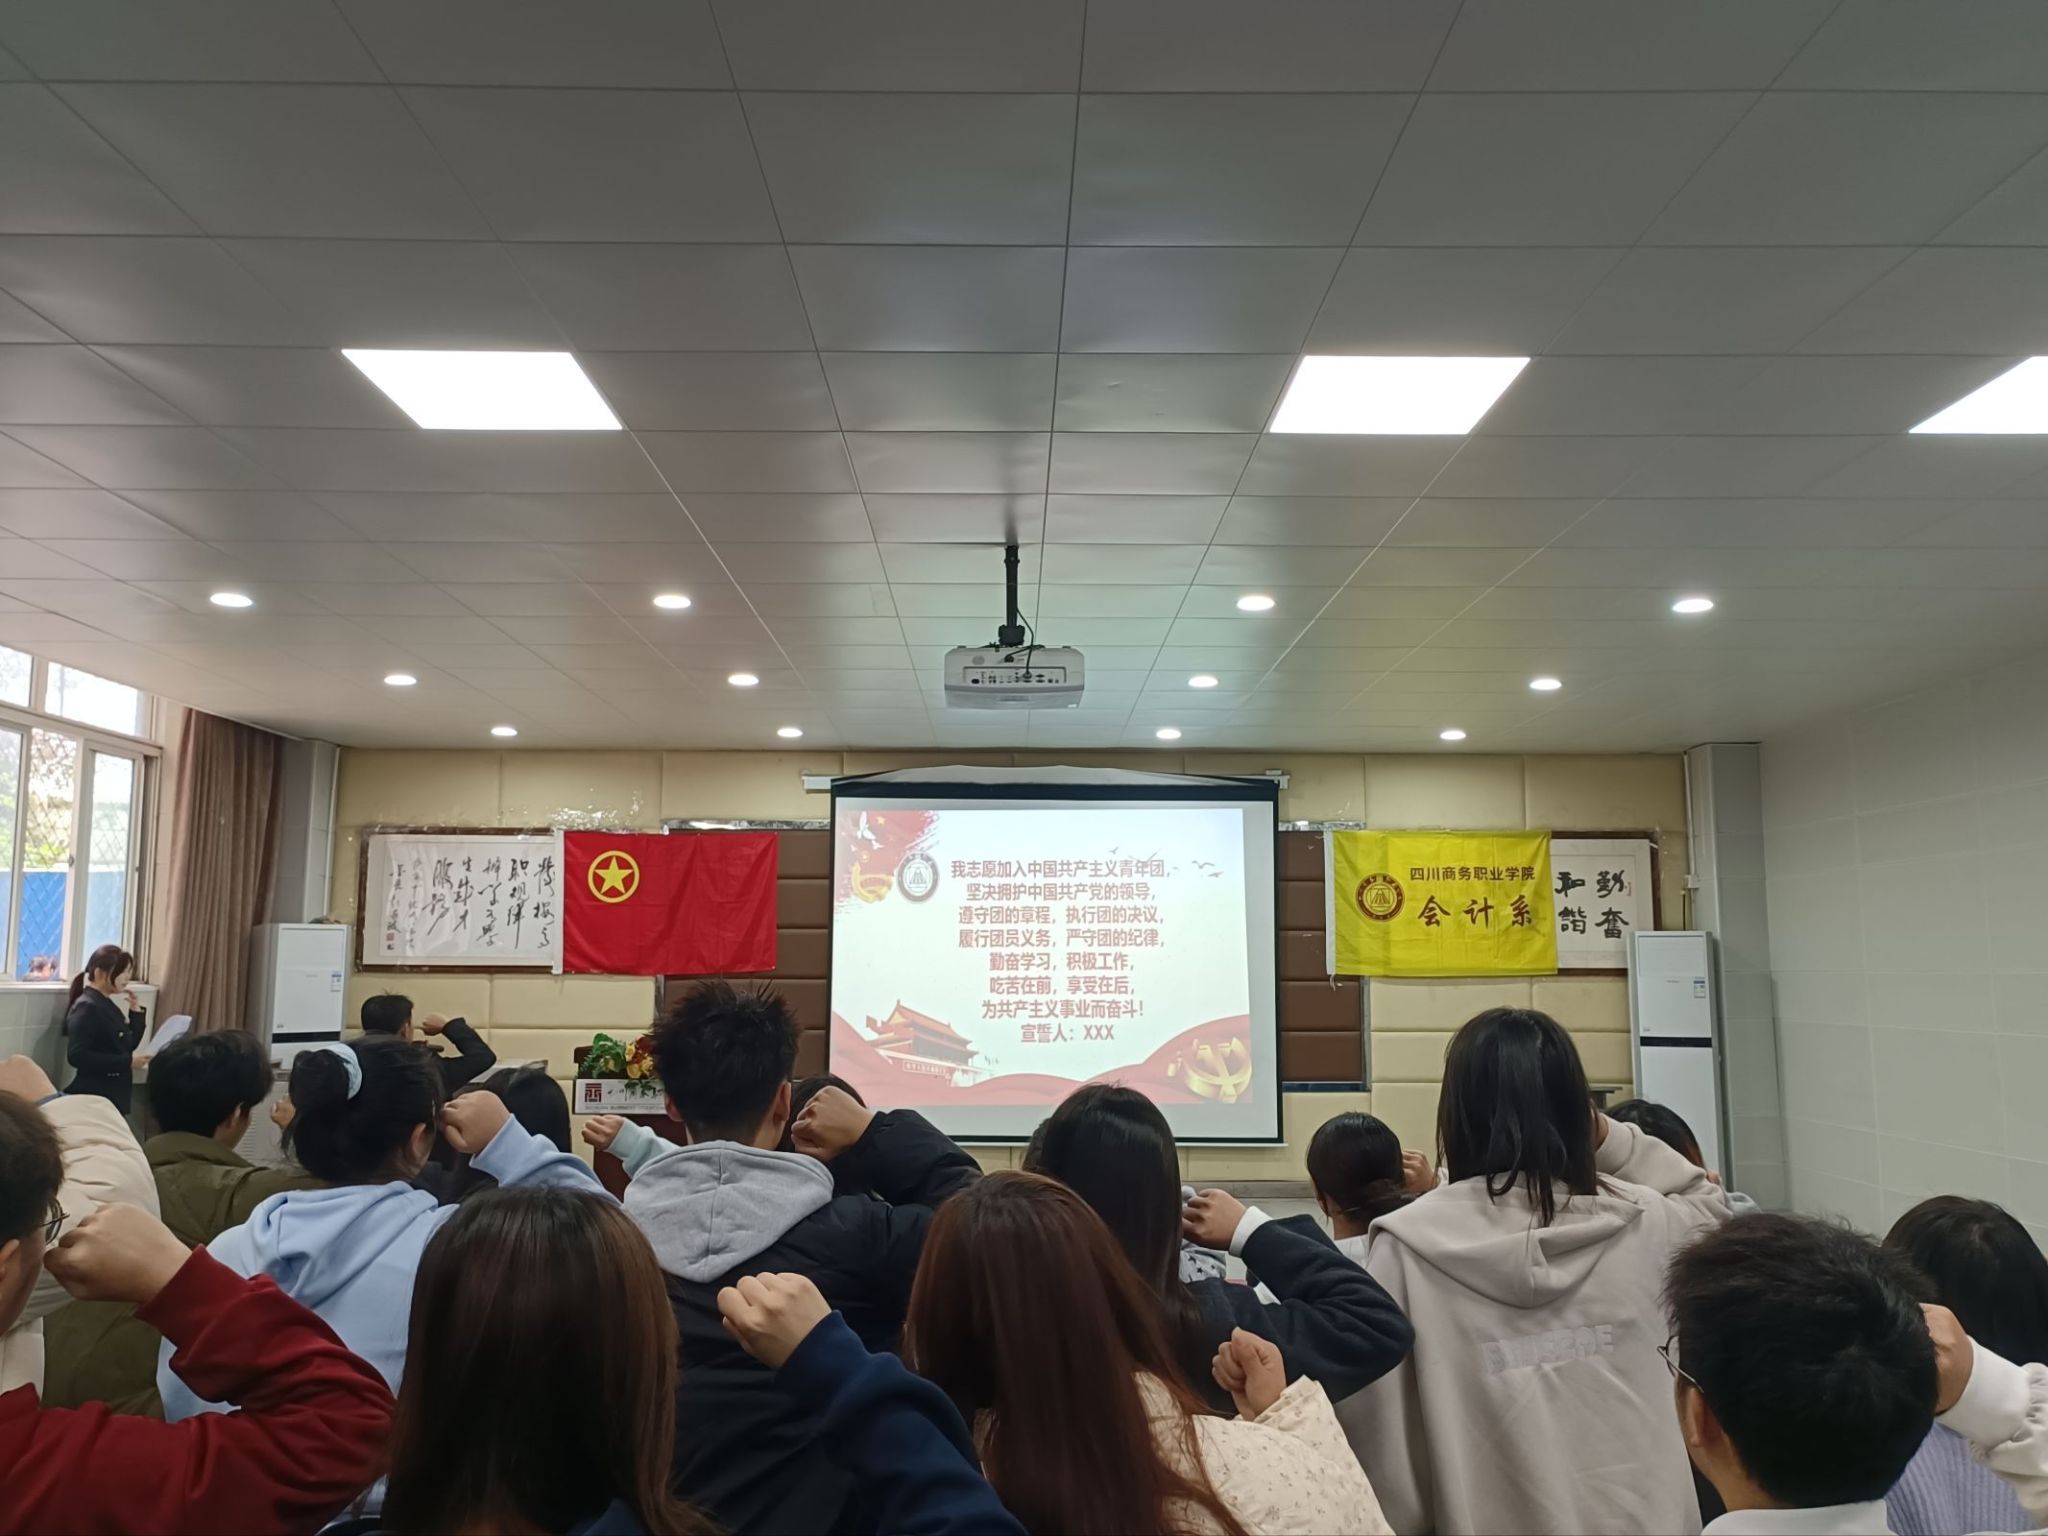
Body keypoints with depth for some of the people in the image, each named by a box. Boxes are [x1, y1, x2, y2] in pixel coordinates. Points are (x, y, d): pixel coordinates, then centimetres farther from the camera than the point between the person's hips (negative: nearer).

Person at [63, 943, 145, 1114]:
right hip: (94, 1096, -8)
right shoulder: (86, 1007, -13)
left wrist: (135, 1013, 6)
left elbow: (127, 1046, 17)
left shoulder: (109, 1006, 12)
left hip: (115, 1095, 8)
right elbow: (76, 1056, -23)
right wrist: (127, 1062, -24)